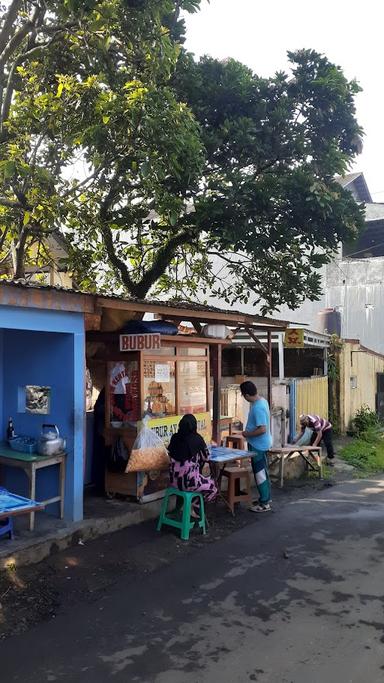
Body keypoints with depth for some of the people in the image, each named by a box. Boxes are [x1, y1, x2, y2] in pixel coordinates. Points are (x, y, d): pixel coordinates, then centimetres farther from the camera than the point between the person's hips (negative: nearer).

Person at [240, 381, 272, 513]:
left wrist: (247, 434, -17)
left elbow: (262, 429, -30)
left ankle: (264, 503, 8)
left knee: (259, 473, 0)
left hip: (258, 445, -10)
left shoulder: (258, 408, -27)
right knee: (263, 471, 19)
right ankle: (266, 498, 31)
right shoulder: (262, 400, 4)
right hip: (261, 443, 10)